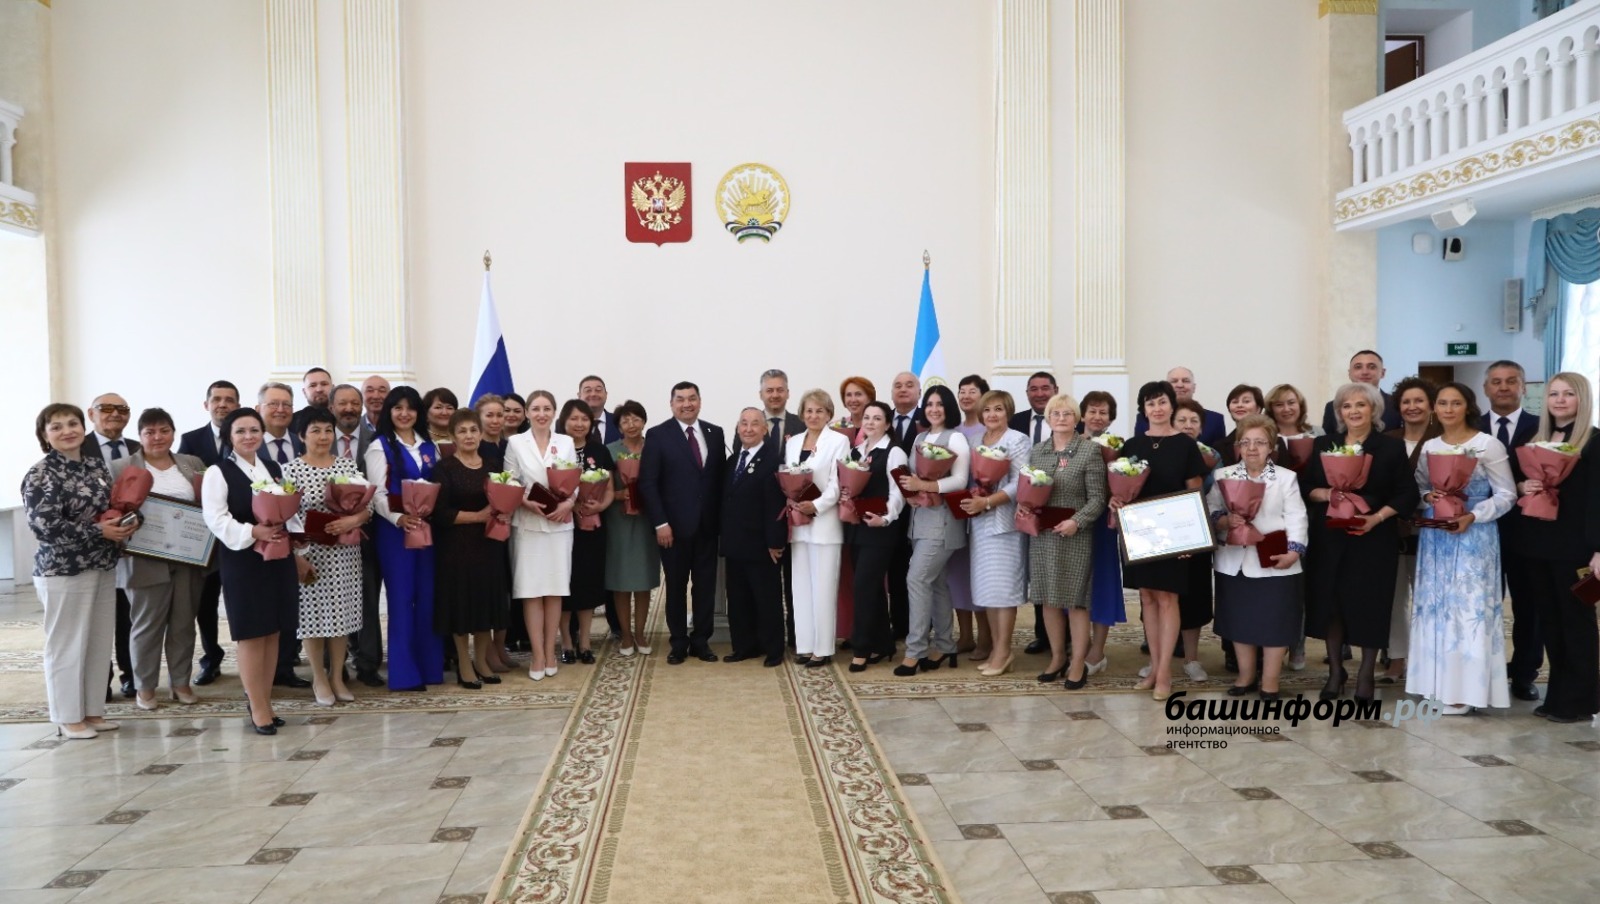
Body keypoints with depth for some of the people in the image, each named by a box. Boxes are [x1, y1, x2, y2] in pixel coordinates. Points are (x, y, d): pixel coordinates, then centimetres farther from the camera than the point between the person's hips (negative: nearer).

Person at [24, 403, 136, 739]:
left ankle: (93, 710, 22)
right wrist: (99, 532, -19)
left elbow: (113, 506, 19)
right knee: (67, 645, 2)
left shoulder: (96, 464, 8)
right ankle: (68, 718, 13)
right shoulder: (41, 474, -11)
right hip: (63, 570, -7)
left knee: (100, 642, 11)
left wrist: (126, 522, -3)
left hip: (104, 567, 7)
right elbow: (44, 526, -19)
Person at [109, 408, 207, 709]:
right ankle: (145, 687, 17)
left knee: (184, 623, 10)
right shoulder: (121, 468, 0)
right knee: (146, 624, 5)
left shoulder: (194, 465, 10)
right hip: (146, 560, -3)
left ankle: (181, 682, 21)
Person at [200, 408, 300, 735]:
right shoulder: (218, 473, -4)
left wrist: (288, 534, -3)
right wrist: (253, 533, -26)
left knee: (273, 632, 9)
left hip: (278, 558, 5)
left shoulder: (275, 468, 13)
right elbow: (217, 520, -14)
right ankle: (258, 709, 7)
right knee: (250, 634, -1)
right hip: (242, 562, -5)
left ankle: (265, 703, 19)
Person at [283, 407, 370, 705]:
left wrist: (353, 520, -17)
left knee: (341, 613, 9)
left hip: (345, 553, 3)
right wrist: (297, 557, -13)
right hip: (310, 553, -3)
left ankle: (337, 677, 22)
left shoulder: (348, 464, 5)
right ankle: (319, 679, 20)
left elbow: (368, 507, 3)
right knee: (313, 614, 5)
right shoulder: (291, 469, -5)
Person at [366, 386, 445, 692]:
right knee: (401, 597, -1)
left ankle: (430, 664, 16)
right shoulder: (380, 447, 0)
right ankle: (404, 671, 5)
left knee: (428, 596, 7)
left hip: (428, 528, 4)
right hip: (394, 529, -4)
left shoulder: (429, 446, 14)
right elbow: (377, 493, -8)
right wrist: (399, 519, -24)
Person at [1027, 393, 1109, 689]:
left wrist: (1077, 521, -21)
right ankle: (1057, 658, 23)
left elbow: (1097, 498, -7)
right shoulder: (1036, 451, 10)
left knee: (1075, 600, 0)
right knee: (1048, 599, 10)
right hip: (1041, 535, 5)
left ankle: (1078, 664, 10)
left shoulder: (1090, 451, -4)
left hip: (1075, 537, -4)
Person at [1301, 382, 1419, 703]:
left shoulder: (1391, 447, 1)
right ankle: (1335, 670, 19)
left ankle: (1366, 674, 16)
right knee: (1330, 601, 5)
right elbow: (1305, 487, 6)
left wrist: (1377, 517, -16)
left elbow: (1407, 495, -2)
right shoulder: (1323, 445, 8)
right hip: (1329, 538, 2)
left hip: (1374, 540, -2)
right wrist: (1325, 494, -14)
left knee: (1369, 604, 1)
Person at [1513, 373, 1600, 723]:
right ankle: (1557, 695, 19)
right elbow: (1515, 481, 18)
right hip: (1537, 542, 6)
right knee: (1550, 620, 10)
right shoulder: (1535, 440, 12)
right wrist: (1522, 487, -7)